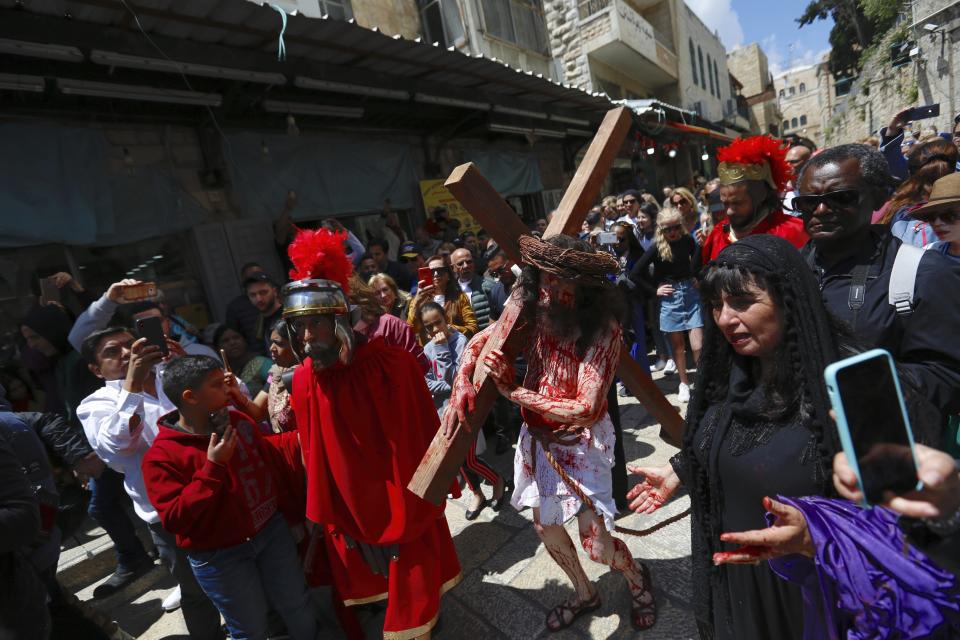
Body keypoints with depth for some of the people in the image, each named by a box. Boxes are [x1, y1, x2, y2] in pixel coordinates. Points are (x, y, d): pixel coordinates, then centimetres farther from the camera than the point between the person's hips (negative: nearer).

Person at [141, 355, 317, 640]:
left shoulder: (238, 422, -4)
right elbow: (175, 519, -23)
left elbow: (265, 453, 15)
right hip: (220, 557, -4)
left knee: (299, 606, 19)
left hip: (272, 530, 5)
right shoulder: (161, 456, -18)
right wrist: (212, 467, -27)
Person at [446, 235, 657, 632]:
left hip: (581, 442, -5)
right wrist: (461, 387, -16)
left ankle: (636, 577, 37)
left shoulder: (602, 329, -27)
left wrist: (514, 391, -25)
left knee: (596, 545, -2)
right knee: (545, 525, 19)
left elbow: (585, 409, -30)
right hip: (538, 438, 5)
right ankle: (585, 593, 49)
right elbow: (478, 343, -1)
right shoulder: (534, 314, -15)